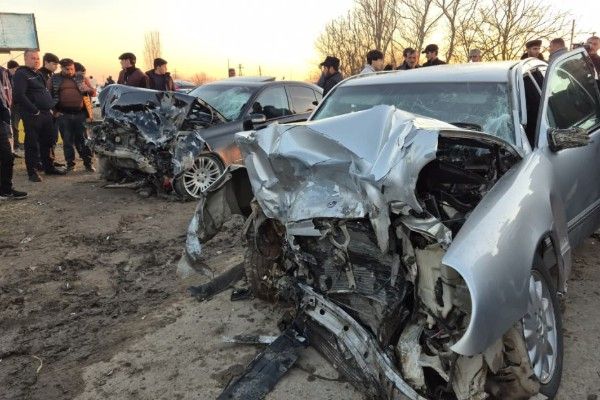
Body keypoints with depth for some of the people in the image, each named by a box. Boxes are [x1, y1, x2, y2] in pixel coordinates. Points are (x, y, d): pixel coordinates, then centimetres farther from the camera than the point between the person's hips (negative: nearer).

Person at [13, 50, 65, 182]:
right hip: (32, 116, -8)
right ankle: (32, 172, 4)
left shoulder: (38, 74, 19)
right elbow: (19, 95, -19)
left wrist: (50, 108, 14)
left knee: (47, 142, 15)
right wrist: (35, 110, -19)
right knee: (32, 144, -3)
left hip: (46, 114, 8)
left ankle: (49, 167, 26)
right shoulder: (21, 74, -8)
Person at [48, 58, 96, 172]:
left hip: (80, 113, 0)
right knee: (67, 140, 4)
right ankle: (70, 164, 12)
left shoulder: (81, 77, 11)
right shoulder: (54, 79, 9)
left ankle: (88, 163, 10)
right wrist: (54, 111, -1)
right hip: (63, 115, 0)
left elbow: (93, 92, 12)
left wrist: (88, 89, -12)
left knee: (82, 139, 2)